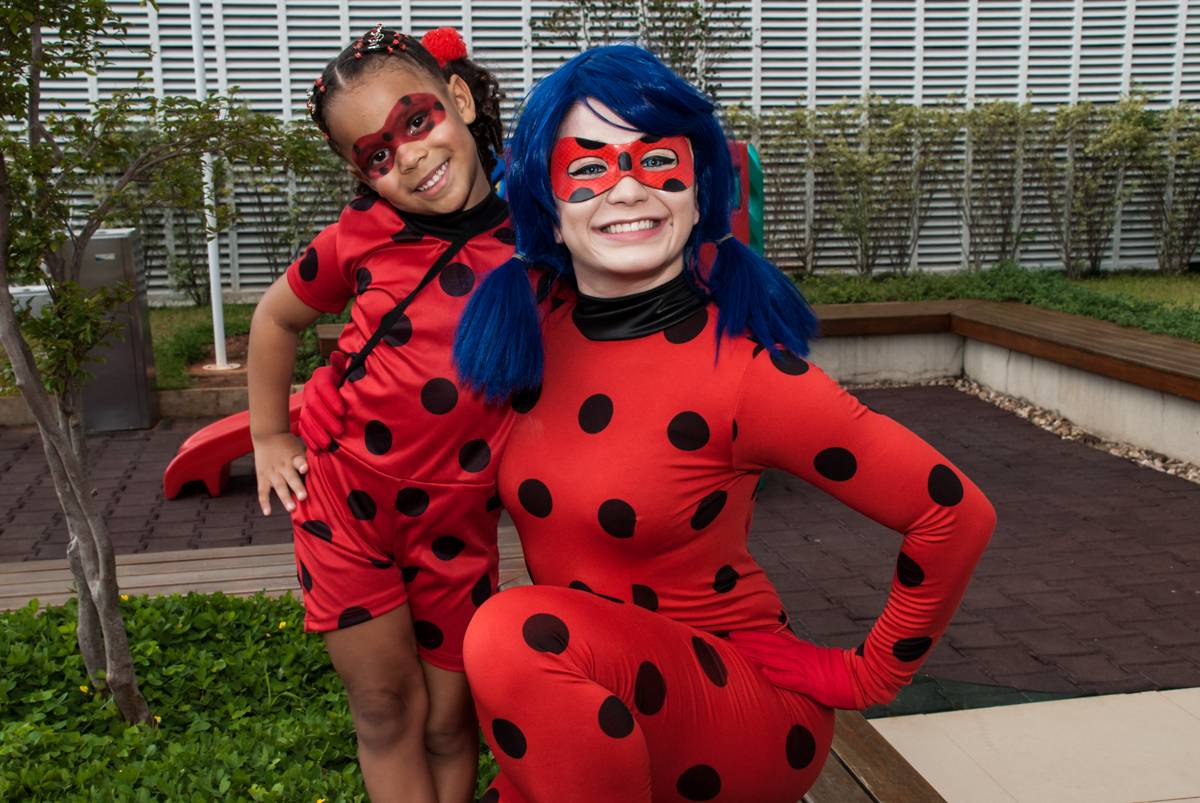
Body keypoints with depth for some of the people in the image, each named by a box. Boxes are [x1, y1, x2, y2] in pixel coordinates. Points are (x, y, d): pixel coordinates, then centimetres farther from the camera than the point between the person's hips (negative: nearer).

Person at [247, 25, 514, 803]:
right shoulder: (364, 235, -9)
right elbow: (276, 317, 10)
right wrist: (270, 439, 10)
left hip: (457, 523, 1)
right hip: (346, 504, 0)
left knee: (450, 722, 12)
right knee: (388, 711, 9)